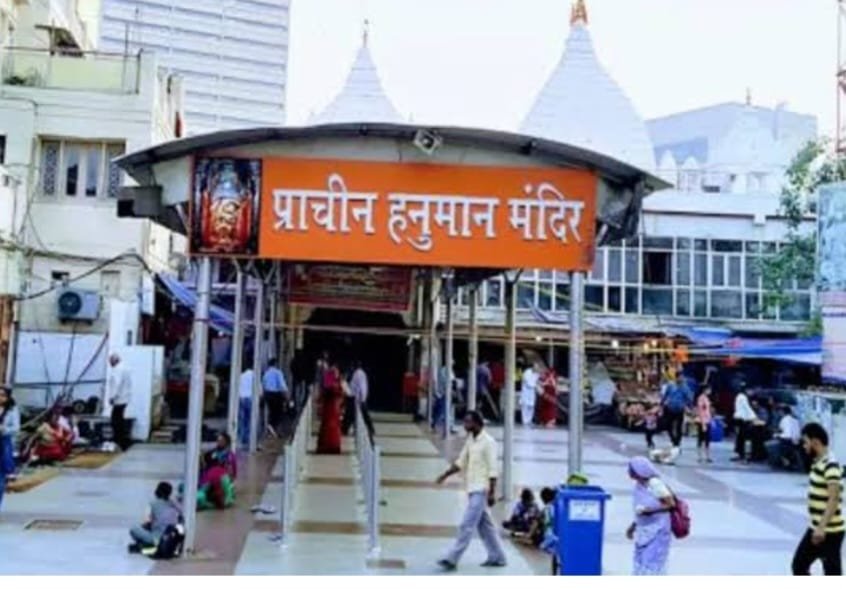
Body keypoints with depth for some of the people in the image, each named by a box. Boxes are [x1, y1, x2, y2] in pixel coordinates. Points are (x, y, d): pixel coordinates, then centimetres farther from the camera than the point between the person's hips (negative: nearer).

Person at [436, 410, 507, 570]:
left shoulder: (488, 442, -14)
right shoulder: (470, 440, 10)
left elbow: (492, 470, -15)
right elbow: (461, 462, 15)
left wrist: (492, 493, -18)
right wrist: (445, 475, 4)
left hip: (480, 490, -9)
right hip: (472, 489, 9)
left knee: (467, 525, -9)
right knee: (485, 525, 14)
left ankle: (452, 559, -8)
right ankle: (497, 557, 23)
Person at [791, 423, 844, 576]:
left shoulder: (831, 465, -19)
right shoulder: (818, 463, 10)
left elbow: (834, 499, -26)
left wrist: (822, 528, -30)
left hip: (829, 532, -10)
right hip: (815, 529, 10)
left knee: (832, 573, -1)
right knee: (799, 564, 15)